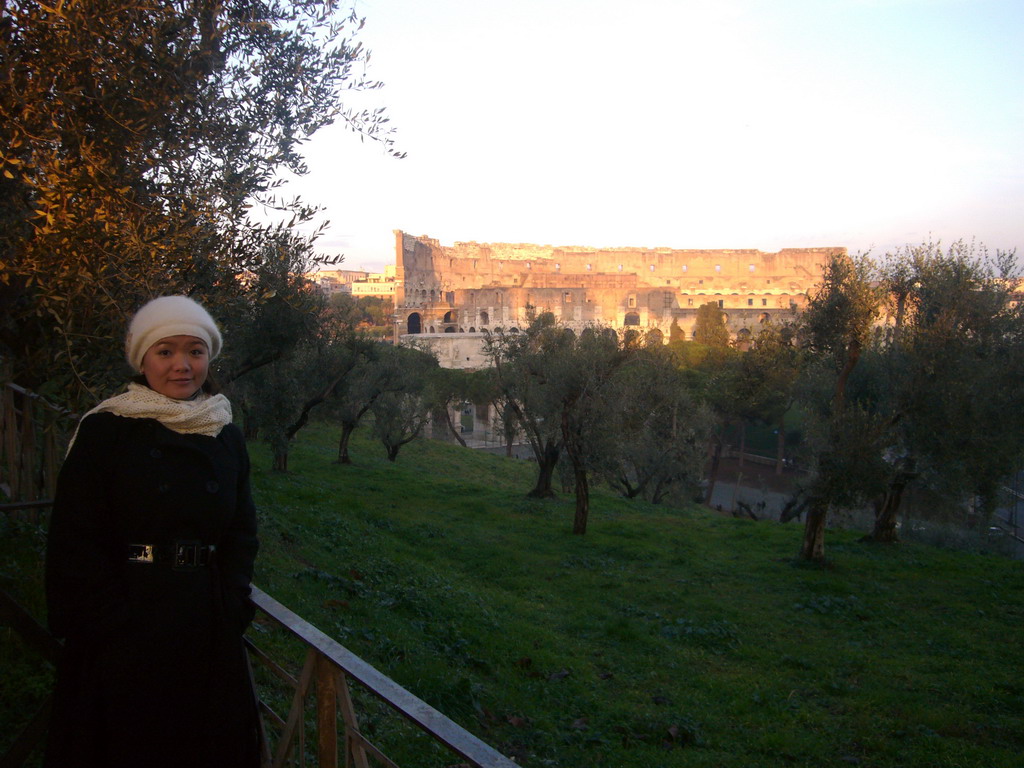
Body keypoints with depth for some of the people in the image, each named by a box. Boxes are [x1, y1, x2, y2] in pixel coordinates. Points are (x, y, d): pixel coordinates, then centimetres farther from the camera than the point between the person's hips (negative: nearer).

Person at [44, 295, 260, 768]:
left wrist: (230, 612, -4)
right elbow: (76, 542, -9)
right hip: (124, 639, -4)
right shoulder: (104, 431, -6)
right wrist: (117, 623, -14)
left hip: (208, 634, 4)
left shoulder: (227, 438, 7)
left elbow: (242, 534, 9)